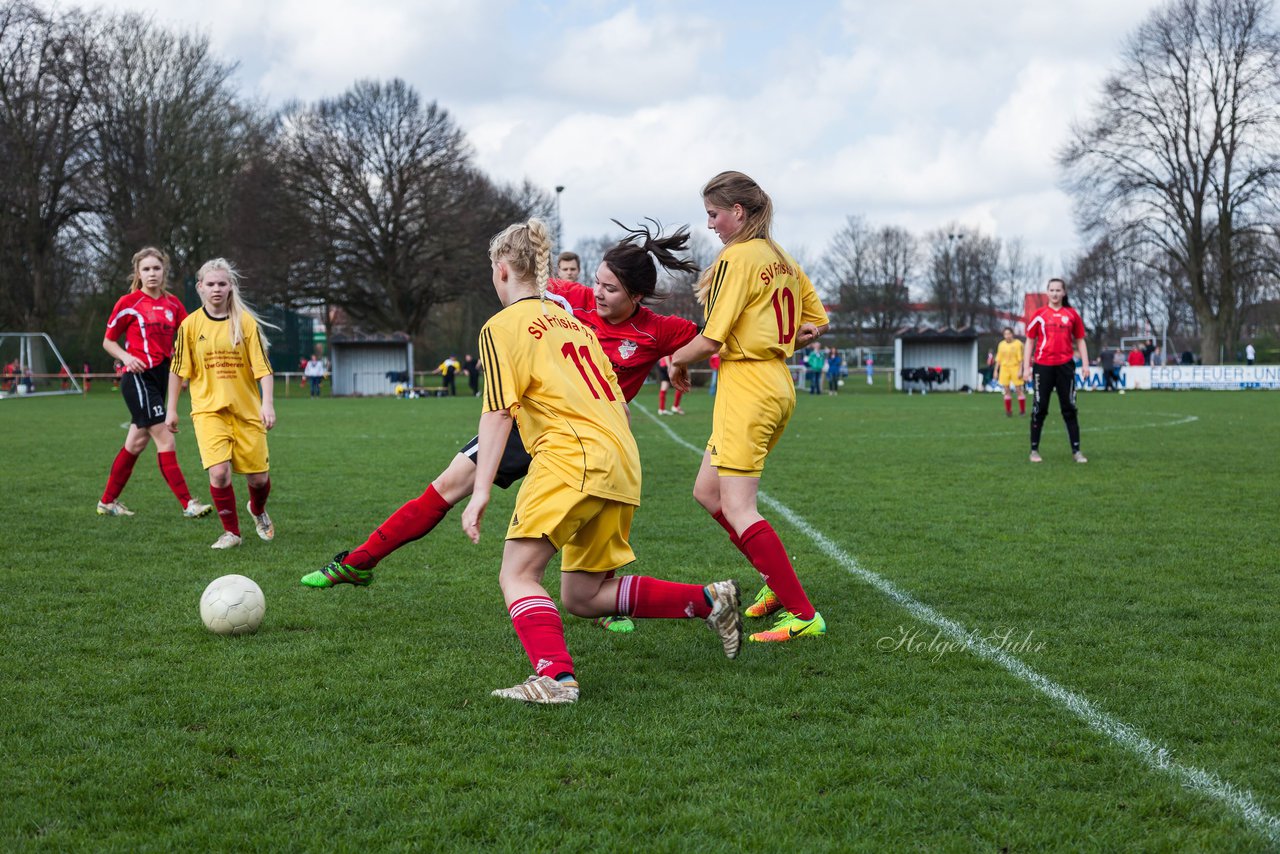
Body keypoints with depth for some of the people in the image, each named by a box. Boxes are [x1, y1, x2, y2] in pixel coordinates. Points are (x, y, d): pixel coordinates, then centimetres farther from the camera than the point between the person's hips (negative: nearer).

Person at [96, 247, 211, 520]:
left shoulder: (173, 303, 10)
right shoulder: (129, 303, -4)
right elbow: (108, 341, 3)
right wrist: (127, 357, -15)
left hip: (161, 376, 6)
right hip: (139, 377, -6)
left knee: (137, 442, 11)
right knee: (165, 440, -12)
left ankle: (107, 501, 23)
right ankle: (188, 504, -14)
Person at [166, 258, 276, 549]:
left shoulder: (246, 321, -2)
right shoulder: (191, 324, -1)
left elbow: (263, 367, -4)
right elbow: (178, 370, 6)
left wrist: (268, 404, -14)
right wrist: (171, 410, 7)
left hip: (247, 409, 1)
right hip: (208, 409, -1)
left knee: (259, 476, 4)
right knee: (219, 472, -19)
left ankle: (258, 511, 40)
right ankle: (231, 532, 2)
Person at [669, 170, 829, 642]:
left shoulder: (737, 258, -13)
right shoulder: (782, 260, 12)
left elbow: (711, 339, -16)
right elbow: (817, 323, 20)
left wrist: (677, 361, 3)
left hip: (746, 387, -9)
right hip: (778, 385, 9)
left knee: (738, 510, -7)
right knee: (707, 491, 18)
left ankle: (804, 615, -9)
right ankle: (779, 579, 20)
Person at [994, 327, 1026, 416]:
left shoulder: (1018, 344, -5)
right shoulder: (1001, 344, 10)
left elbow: (1020, 358, -6)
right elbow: (998, 359, 14)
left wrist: (1020, 371, -11)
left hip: (1015, 367, -4)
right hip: (1004, 368, 4)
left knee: (1019, 389, -2)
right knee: (1006, 390, 3)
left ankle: (1022, 410, 6)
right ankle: (1008, 411, 9)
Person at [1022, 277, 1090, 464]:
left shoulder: (1071, 314, 6)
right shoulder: (1039, 314, 4)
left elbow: (1080, 340, 11)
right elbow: (1030, 341, 7)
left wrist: (1085, 364, 2)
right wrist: (1026, 367, 1)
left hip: (1065, 365, 1)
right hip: (1043, 366, -1)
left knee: (1069, 408, 3)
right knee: (1039, 409, 2)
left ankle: (1076, 450, 7)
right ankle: (1034, 450, 11)